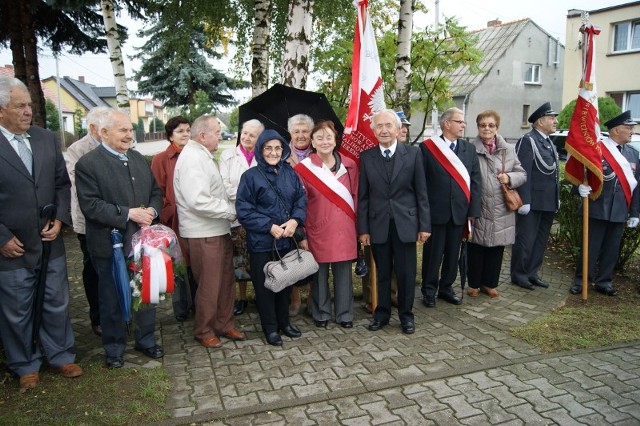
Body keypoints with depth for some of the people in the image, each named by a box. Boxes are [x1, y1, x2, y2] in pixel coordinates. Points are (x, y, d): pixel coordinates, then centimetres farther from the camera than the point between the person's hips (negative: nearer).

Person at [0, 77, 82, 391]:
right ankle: (26, 366, 33)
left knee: (57, 306, 16)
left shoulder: (46, 139, 4)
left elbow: (62, 183, 9)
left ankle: (61, 356, 34)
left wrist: (60, 219, -3)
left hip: (50, 243, 4)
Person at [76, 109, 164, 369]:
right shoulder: (88, 164, -10)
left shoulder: (139, 159, 9)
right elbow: (90, 205, -18)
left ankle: (145, 340, 35)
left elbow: (156, 192, 12)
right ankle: (114, 349, 29)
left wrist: (151, 211, -8)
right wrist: (128, 214, -22)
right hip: (110, 245, -5)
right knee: (112, 299, 11)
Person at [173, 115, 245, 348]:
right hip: (204, 234, -10)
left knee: (226, 280, 17)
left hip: (219, 230, 10)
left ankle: (224, 324, 31)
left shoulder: (203, 156, 16)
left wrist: (229, 210, 8)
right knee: (209, 285, 4)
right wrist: (230, 211, -16)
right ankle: (204, 331, 22)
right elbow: (198, 201, -26)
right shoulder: (192, 158, -17)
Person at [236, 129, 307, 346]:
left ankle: (284, 321, 34)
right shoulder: (250, 176, -8)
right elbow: (244, 210, -11)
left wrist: (295, 220, -12)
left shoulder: (289, 173, 5)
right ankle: (270, 328, 23)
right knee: (264, 285, 6)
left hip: (287, 240, 4)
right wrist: (270, 227, -16)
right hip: (261, 242, -4)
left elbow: (301, 199, 6)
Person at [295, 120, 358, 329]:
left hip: (344, 230, 2)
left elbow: (355, 196, 10)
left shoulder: (349, 165, 3)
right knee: (320, 275, 10)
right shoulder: (303, 168, -5)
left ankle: (345, 314, 26)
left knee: (343, 274, 10)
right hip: (318, 231, -2)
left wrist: (357, 226, 7)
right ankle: (321, 314, 28)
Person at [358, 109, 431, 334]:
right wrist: (363, 228, -1)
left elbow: (421, 192, 0)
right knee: (382, 273, 12)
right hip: (378, 224, 1)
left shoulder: (412, 153, -1)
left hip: (405, 223, -1)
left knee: (406, 273, 8)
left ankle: (406, 315, 25)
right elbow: (363, 196, 2)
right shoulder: (366, 157, 1)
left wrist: (424, 225, -2)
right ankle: (382, 313, 28)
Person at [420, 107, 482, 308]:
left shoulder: (469, 148, 9)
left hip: (459, 211, 4)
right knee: (433, 253, 6)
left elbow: (476, 180, 7)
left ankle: (446, 287, 29)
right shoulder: (427, 147, -4)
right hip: (435, 211, -4)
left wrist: (473, 210, 1)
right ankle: (429, 290, 20)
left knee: (453, 253, 13)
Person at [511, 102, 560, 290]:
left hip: (548, 202, 9)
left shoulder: (550, 143, 15)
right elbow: (523, 173, -18)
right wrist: (524, 201, -22)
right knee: (525, 240, 1)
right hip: (533, 202, -9)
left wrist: (557, 197, 14)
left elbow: (553, 173, 17)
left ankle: (532, 273, 26)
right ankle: (519, 275, 14)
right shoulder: (528, 141, -12)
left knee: (541, 240, 15)